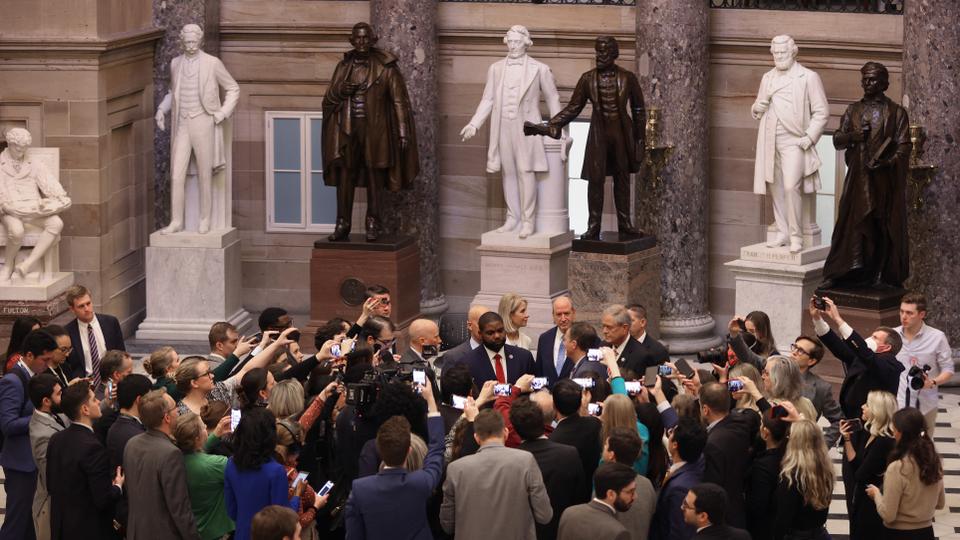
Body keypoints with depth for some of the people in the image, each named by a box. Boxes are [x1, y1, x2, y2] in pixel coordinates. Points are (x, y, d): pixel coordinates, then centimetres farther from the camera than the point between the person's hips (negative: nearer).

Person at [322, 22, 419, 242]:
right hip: (347, 130, 3)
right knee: (344, 176, 1)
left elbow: (399, 101, -3)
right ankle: (342, 224, 5)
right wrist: (341, 91, -10)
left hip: (374, 130, -3)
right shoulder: (344, 66, 9)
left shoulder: (385, 67, -1)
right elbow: (328, 99, 13)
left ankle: (373, 225, 7)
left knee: (374, 178, 0)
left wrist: (403, 132, -9)